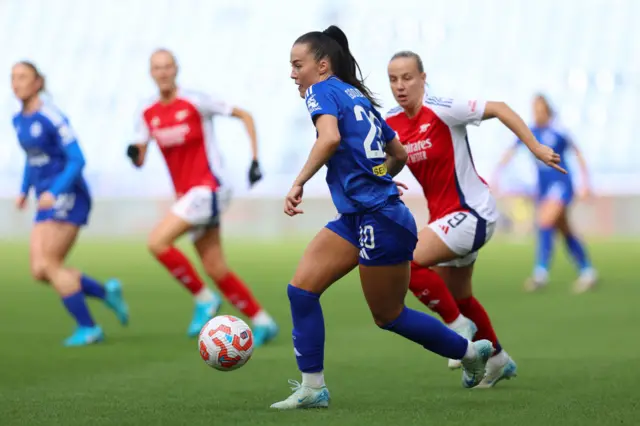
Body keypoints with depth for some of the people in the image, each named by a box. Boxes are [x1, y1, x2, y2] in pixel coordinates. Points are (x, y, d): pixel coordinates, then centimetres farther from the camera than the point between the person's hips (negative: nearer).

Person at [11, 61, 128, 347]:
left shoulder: (52, 118, -15)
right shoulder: (19, 120, 10)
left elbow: (77, 160, -18)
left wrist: (54, 192, -29)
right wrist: (24, 190, 14)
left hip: (68, 196, -8)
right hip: (48, 202, 8)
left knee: (50, 264, -12)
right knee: (39, 271, -1)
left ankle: (87, 328, -2)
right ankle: (106, 293, 13)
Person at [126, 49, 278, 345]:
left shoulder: (195, 102, -10)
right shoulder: (148, 114, 7)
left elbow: (245, 116, -3)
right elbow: (140, 160, 10)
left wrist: (255, 160, -7)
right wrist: (134, 154, -15)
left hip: (207, 188, -7)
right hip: (186, 194, 7)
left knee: (157, 242, -20)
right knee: (216, 270, 6)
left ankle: (204, 298, -6)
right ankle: (262, 322, 17)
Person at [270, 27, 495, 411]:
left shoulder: (323, 91, -7)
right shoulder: (360, 98, 17)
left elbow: (330, 137, -28)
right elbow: (400, 155, 24)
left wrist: (298, 183, -23)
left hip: (380, 220, -9)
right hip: (356, 217, 9)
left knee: (389, 316, 2)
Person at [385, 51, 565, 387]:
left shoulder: (441, 111, -18)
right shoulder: (390, 125, 1)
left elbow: (499, 109, -16)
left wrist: (536, 148, -19)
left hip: (471, 213, -8)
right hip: (443, 216, 8)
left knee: (407, 262, -22)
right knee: (458, 298, 17)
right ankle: (498, 360, 36)